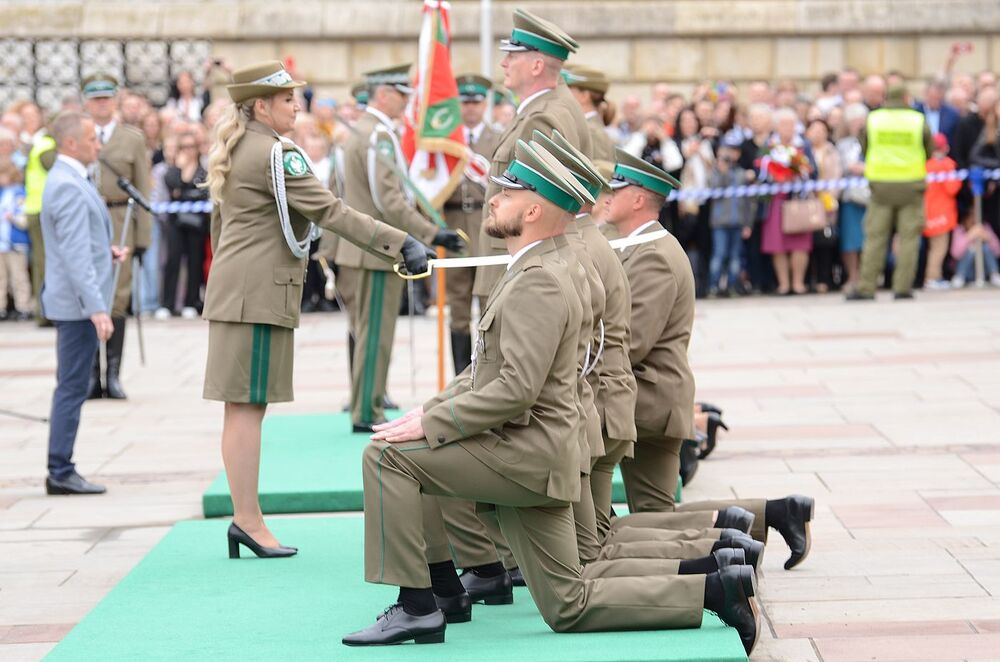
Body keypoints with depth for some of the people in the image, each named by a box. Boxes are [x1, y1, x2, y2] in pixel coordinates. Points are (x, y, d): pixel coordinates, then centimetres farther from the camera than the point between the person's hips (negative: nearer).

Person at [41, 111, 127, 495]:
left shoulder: (67, 180, 14)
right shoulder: (68, 187, -18)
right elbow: (75, 255, -23)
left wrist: (106, 251, 10)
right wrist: (96, 307, -26)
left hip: (76, 303, 10)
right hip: (77, 304, -10)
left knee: (71, 388, 13)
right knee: (72, 388, -6)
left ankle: (61, 471, 17)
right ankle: (60, 473, -2)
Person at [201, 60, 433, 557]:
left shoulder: (235, 151, 16)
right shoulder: (274, 153, -14)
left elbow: (218, 223, 23)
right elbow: (331, 212, -19)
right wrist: (402, 243, -21)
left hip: (233, 288, 10)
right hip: (259, 293, -10)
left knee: (241, 408, 10)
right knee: (248, 406, -6)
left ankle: (244, 518, 14)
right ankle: (249, 521, -3)